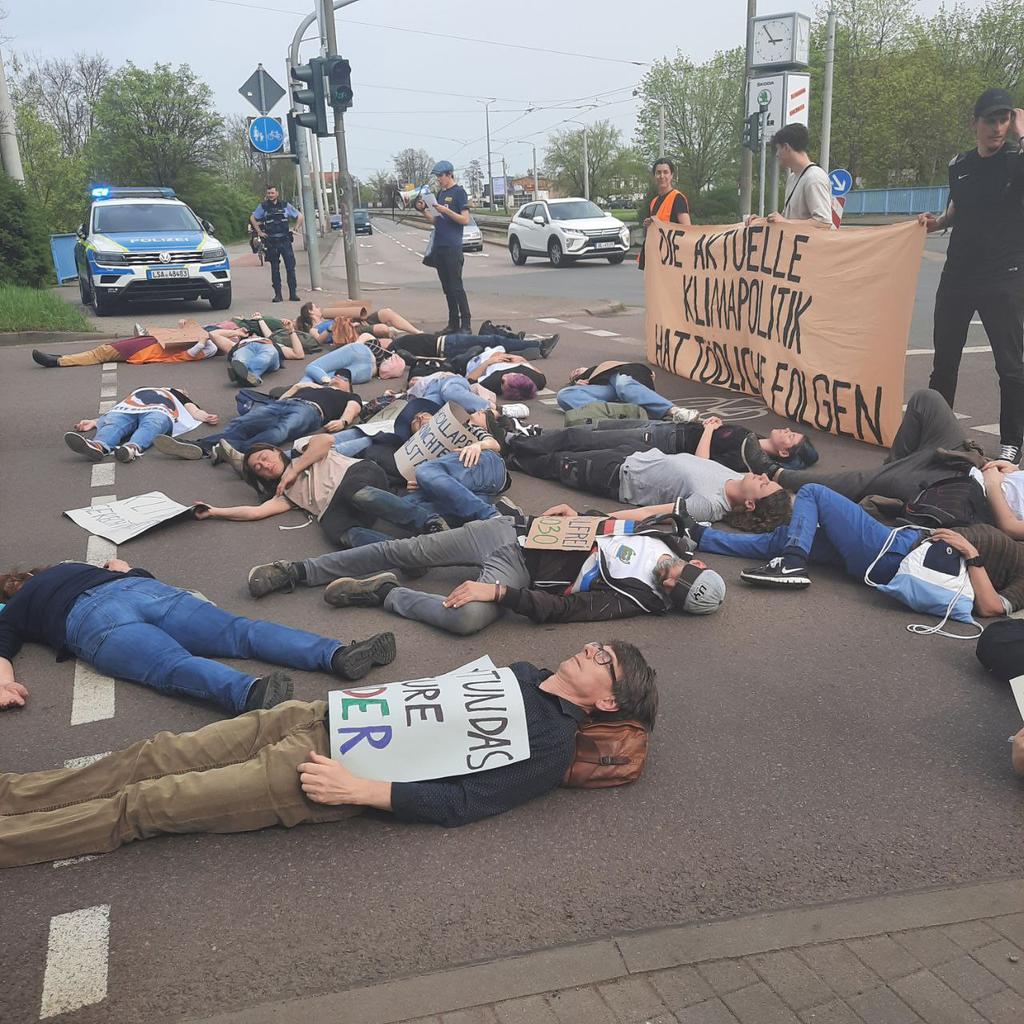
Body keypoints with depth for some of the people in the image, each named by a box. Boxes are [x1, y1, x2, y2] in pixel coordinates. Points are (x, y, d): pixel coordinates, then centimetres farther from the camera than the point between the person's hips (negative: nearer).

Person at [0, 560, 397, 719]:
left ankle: (248, 691, -60)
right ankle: (337, 654, -31)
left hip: (90, 621, -4)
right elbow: (119, 563, 55)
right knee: (241, 631, -11)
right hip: (144, 588, 4)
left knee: (176, 666, -28)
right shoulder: (65, 567, 44)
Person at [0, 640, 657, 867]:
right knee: (157, 757, 4)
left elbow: (462, 803, -17)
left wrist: (358, 790, -21)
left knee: (142, 804, -5)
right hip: (320, 718, 7)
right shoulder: (529, 672, 13)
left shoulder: (552, 745, -10)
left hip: (320, 775, -7)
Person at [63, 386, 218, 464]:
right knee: (112, 424, -32)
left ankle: (132, 448, -68)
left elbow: (194, 412, 20)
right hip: (126, 411, 2)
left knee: (150, 426, -38)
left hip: (159, 412, -2)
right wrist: (94, 422, 16)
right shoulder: (138, 391, 47)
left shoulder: (175, 394, 42)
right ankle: (98, 446, -63)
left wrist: (206, 417, -2)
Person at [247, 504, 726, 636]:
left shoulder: (639, 598, -15)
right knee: (406, 549, -3)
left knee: (469, 617, -36)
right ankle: (299, 572, 10)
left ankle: (385, 594, -10)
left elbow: (556, 609, -22)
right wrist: (568, 513, 5)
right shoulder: (665, 535, 0)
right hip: (514, 530, 5)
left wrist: (495, 592, -26)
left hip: (520, 573, -5)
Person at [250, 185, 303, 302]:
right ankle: (278, 294, 6)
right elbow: (252, 218, 15)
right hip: (271, 242, 0)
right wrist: (259, 232, 8)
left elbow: (299, 216, 15)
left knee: (290, 267, -4)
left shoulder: (285, 205, 6)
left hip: (285, 240, 0)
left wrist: (296, 229, 7)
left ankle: (293, 293, 1)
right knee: (275, 269, 3)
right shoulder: (263, 207, 4)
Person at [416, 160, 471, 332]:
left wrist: (445, 210, -19)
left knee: (456, 287, -10)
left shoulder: (459, 192, -3)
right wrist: (423, 210, 5)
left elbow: (465, 220, -11)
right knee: (447, 288, 9)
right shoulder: (440, 194, 18)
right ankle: (453, 324, 14)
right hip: (439, 247, 7)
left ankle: (466, 325, -7)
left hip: (453, 247, -7)